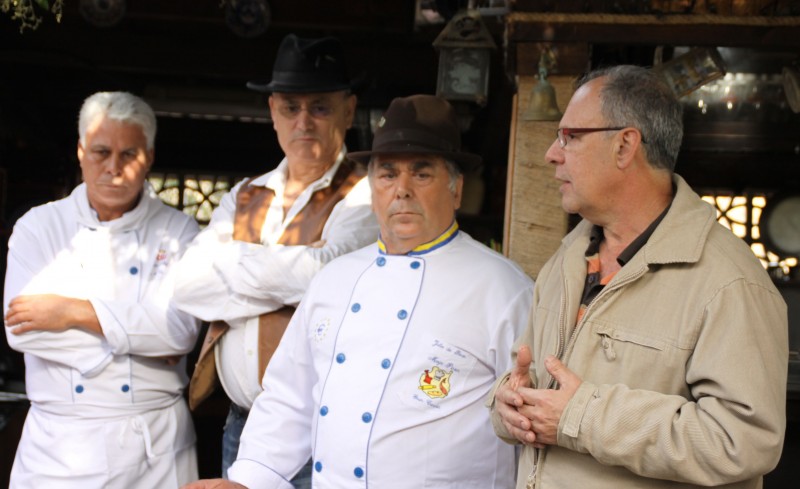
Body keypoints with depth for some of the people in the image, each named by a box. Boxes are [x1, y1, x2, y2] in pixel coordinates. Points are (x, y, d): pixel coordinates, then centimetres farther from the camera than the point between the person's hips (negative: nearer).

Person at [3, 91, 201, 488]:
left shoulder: (178, 231, 0)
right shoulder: (38, 226, 3)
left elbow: (182, 327, -15)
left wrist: (76, 312, -17)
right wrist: (137, 339, -14)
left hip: (157, 443, 0)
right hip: (59, 441, 1)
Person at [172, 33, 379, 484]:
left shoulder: (365, 197, -6)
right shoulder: (243, 198, 10)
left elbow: (325, 272, -24)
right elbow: (187, 284, -2)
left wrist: (228, 260, -8)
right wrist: (285, 280, -13)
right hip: (240, 425, 5)